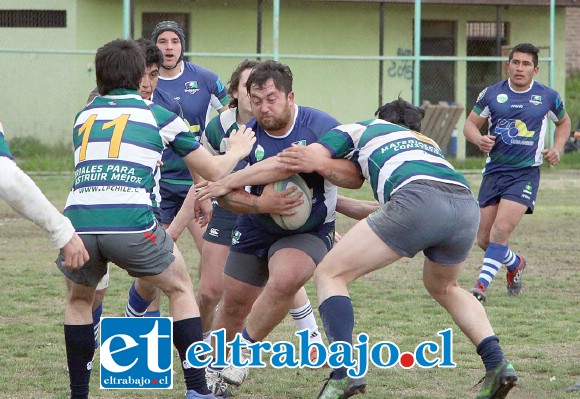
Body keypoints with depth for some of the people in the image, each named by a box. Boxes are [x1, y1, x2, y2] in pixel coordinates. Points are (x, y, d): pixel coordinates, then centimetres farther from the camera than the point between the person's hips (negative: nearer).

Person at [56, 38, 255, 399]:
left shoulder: (83, 116, 24)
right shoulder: (159, 115, 15)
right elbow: (213, 171, 22)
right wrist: (237, 152, 44)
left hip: (78, 222, 2)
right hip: (132, 224, -2)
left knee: (79, 299, 30)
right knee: (181, 288, 22)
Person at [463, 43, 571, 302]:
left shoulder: (548, 97, 2)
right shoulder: (492, 94, 3)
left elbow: (563, 122, 21)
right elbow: (470, 123, 11)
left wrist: (557, 148, 4)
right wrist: (479, 139, -11)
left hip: (526, 173, -3)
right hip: (494, 171, 3)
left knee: (501, 230, -21)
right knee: (484, 239, 5)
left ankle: (481, 286, -20)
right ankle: (515, 264, 35)